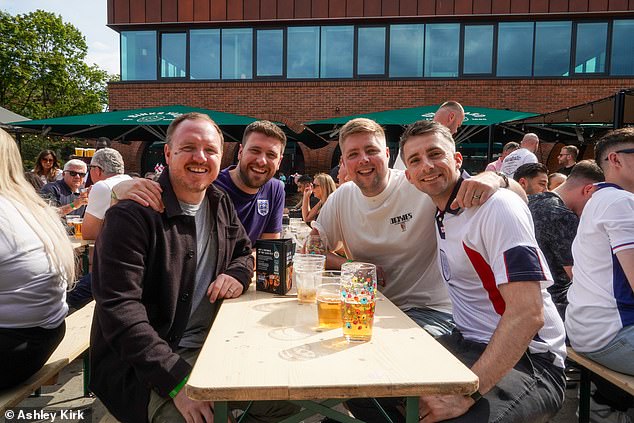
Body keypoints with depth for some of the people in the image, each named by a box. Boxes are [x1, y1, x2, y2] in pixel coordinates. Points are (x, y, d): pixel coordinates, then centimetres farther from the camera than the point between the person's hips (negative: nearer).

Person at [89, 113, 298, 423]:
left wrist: (238, 273, -5)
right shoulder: (132, 214, -14)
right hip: (143, 367, -6)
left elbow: (245, 252, 21)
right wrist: (177, 379, -28)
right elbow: (119, 310, -20)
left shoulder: (221, 205, 7)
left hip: (213, 346, 6)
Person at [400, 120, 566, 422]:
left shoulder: (497, 207, -19)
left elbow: (528, 314, -26)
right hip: (467, 343, 7)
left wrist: (466, 392, -31)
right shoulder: (440, 211, 6)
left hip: (527, 359, -7)